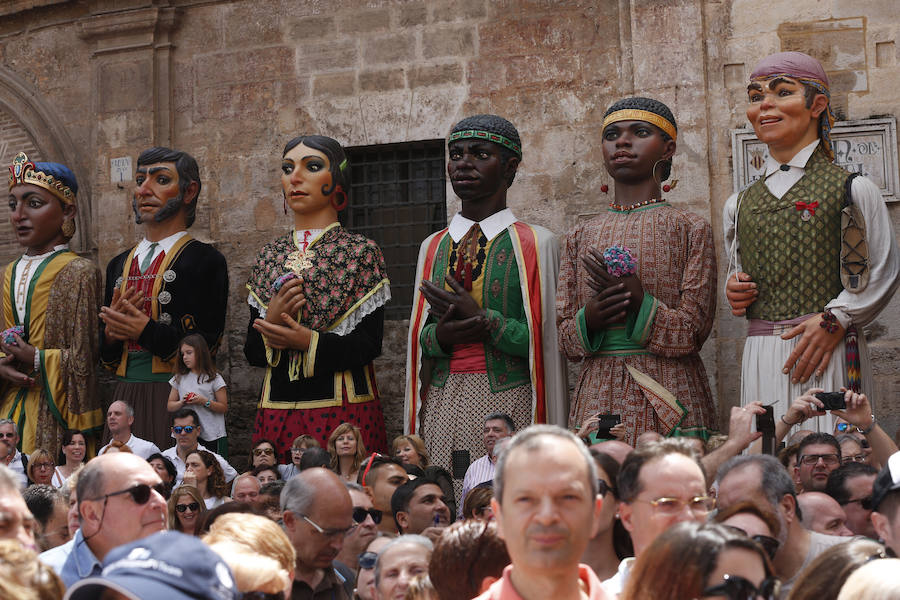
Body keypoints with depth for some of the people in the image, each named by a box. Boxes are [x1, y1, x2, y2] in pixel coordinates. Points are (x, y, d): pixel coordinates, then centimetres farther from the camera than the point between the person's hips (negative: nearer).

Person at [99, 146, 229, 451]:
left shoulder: (205, 260, -2)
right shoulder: (119, 265, 18)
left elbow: (207, 345, -10)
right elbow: (102, 353, 19)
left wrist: (145, 330, -18)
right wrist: (111, 333, -3)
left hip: (176, 400, -5)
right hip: (124, 397, 5)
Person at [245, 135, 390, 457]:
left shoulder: (361, 251, 0)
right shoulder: (270, 255, 12)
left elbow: (369, 345, -7)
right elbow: (252, 352, 11)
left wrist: (309, 342, -19)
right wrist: (271, 322, -8)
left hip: (343, 409, -3)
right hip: (276, 411, 4)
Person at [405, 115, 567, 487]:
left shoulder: (537, 244, 1)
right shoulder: (432, 247, 16)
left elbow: (549, 340, -5)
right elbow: (417, 336, 16)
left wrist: (484, 320, -13)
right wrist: (440, 335, -5)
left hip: (509, 403, -4)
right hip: (440, 405, 4)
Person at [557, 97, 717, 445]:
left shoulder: (690, 229, 3)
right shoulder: (581, 237, 14)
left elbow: (692, 334, -3)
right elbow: (566, 340, 12)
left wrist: (639, 300, -18)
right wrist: (588, 318, -10)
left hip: (668, 403, -3)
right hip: (597, 400, 3)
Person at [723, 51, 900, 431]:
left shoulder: (852, 190, 1)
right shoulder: (739, 205, 15)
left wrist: (834, 321, -10)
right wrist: (734, 292, 4)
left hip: (830, 356, -4)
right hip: (761, 360, 4)